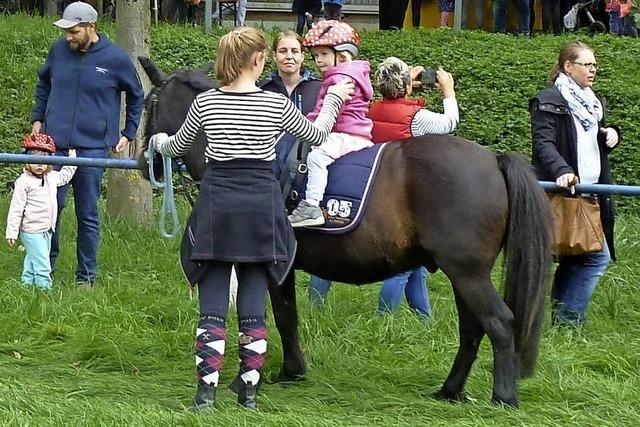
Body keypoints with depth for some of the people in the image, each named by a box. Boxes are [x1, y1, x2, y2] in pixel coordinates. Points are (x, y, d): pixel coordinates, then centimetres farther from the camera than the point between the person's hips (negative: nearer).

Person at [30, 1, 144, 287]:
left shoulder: (116, 59, -4)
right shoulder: (59, 50, 2)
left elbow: (136, 96, 12)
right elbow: (43, 83, 21)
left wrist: (128, 134, 9)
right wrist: (38, 118, 13)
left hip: (92, 147, -2)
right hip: (54, 144, 2)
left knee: (88, 215, 5)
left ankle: (87, 276, 13)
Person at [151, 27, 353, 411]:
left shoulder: (205, 104, -1)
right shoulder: (276, 105, -5)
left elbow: (178, 146, 16)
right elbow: (317, 134, 11)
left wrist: (159, 142, 40)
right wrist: (334, 98, 29)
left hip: (217, 201, 1)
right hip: (261, 203, -1)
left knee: (212, 307, 2)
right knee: (253, 306, 6)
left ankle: (206, 393, -3)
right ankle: (250, 392, 8)